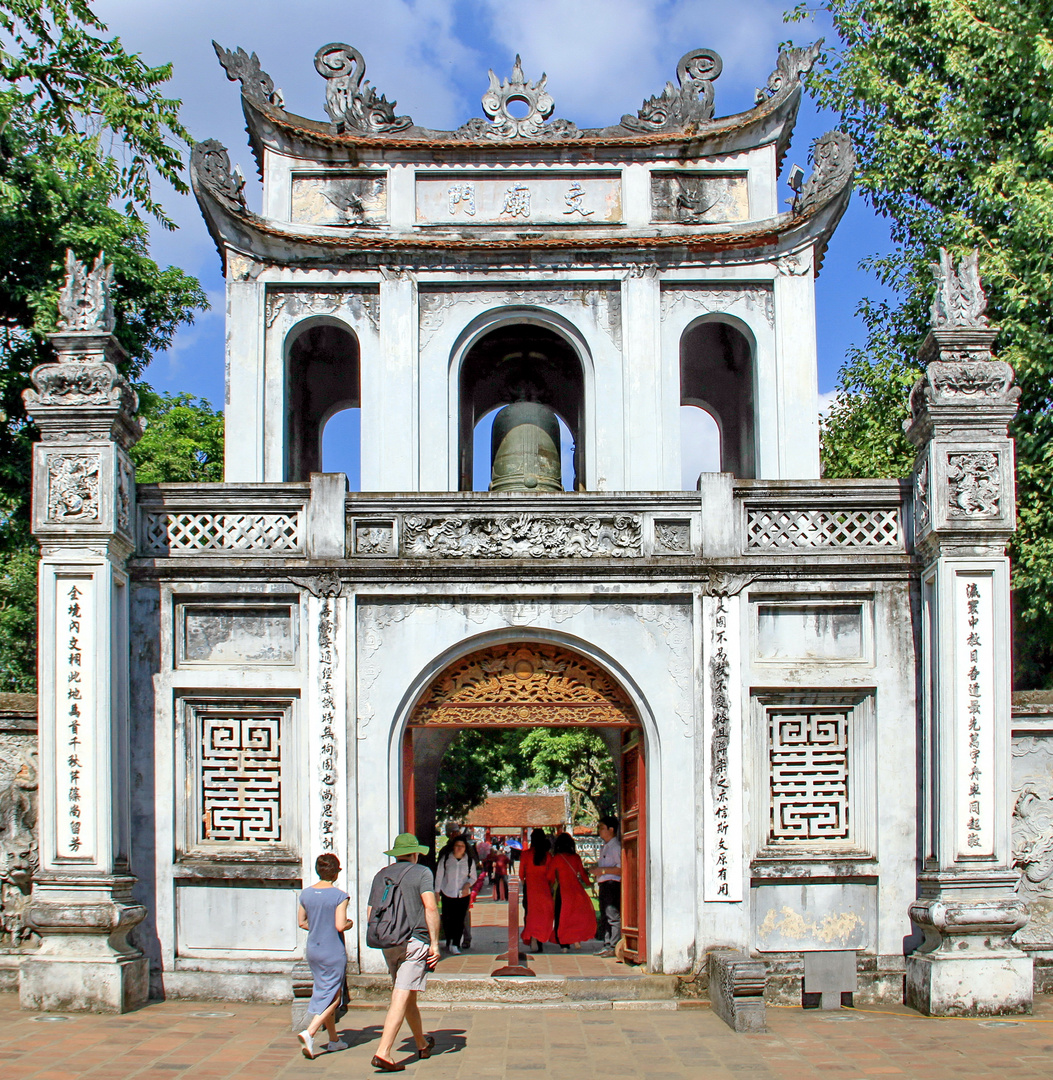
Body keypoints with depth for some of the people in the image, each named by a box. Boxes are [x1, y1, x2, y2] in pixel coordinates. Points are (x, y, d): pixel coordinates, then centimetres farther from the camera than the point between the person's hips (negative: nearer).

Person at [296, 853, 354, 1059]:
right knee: (332, 997, 1)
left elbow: (301, 922, 8)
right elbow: (340, 925, -20)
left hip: (313, 950, 6)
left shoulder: (306, 893, 1)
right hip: (333, 952, -6)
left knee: (325, 993, 18)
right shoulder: (339, 896, -16)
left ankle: (333, 1039, 26)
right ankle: (309, 1032, -16)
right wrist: (350, 923, 0)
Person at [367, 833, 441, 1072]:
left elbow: (370, 913, 13)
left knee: (408, 997, 20)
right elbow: (430, 907, -13)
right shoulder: (421, 873, -1)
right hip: (415, 940, -6)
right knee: (401, 998, -8)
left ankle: (422, 1044, 35)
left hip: (388, 944, 6)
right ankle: (383, 1053, -18)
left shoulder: (381, 876, 13)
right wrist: (435, 943, -12)